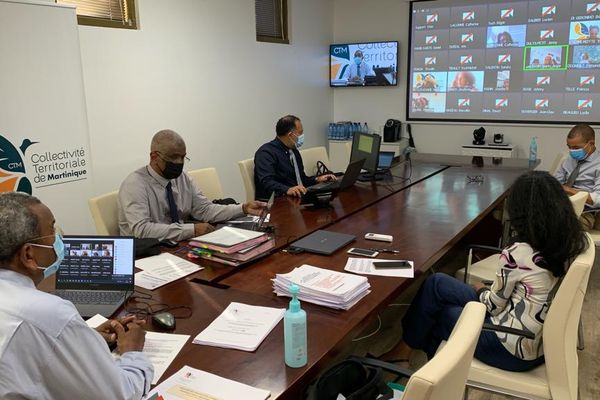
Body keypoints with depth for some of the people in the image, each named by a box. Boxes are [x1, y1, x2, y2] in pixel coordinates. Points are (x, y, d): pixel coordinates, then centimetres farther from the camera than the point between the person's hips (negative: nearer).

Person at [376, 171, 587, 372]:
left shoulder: (518, 254, -27)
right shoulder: (573, 241, -6)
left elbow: (493, 304, -12)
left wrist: (481, 291, 8)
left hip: (513, 349, -8)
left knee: (435, 285, 5)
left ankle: (405, 348, 24)